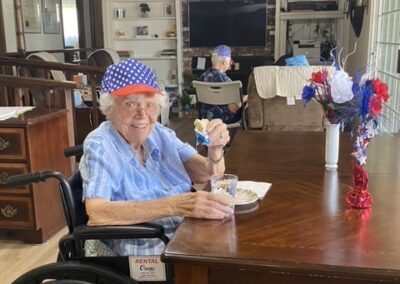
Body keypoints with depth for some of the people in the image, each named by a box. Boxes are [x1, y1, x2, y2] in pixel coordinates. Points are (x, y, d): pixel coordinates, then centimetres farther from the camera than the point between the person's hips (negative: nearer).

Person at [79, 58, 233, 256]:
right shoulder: (99, 146, -11)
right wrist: (174, 206, -33)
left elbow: (207, 175, 3)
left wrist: (215, 149, -19)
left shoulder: (159, 134, 6)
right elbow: (96, 213, -26)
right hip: (142, 253, -6)